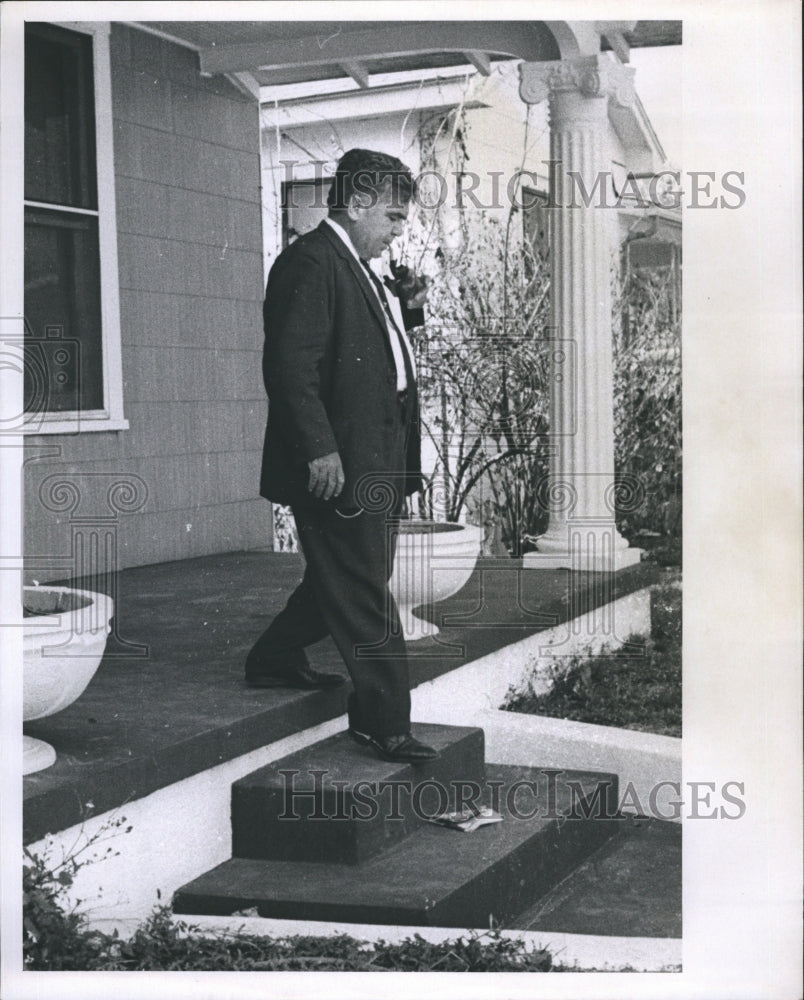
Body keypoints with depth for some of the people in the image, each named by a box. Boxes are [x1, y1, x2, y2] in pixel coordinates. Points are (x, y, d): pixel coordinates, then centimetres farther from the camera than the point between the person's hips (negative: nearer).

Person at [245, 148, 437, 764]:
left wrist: (403, 311, 13)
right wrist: (320, 449, -25)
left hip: (374, 461, 11)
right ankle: (384, 720, 3)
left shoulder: (356, 268, 19)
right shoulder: (310, 262, -14)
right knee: (364, 592, -5)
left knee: (343, 577, 20)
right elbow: (292, 363, -22)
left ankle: (276, 660, 38)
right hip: (338, 462, -11)